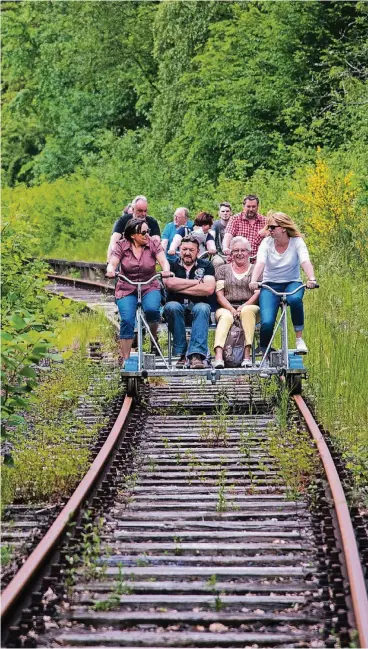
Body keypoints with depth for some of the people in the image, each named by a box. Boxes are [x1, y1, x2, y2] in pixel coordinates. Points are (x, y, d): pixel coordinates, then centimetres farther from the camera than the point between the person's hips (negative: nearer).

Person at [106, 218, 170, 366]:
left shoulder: (153, 244, -2)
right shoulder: (121, 246, -2)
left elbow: (163, 261, -14)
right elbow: (112, 263, -12)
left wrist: (166, 270, -37)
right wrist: (110, 271, -37)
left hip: (149, 287, 0)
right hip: (126, 289, 0)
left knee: (152, 309, -31)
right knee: (127, 320, -21)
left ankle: (154, 337, 0)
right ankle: (125, 359, -14)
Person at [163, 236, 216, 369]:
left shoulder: (206, 266, 11)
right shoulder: (172, 265, 11)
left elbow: (209, 289, -9)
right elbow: (169, 283, -12)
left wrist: (180, 288, -8)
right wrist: (197, 282, -6)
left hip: (197, 306, 0)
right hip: (177, 306, 0)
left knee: (202, 308, -34)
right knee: (172, 307, -34)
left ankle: (196, 355, -45)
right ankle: (181, 353, -30)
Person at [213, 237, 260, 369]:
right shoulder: (222, 270, 19)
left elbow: (258, 293, 3)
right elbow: (219, 295, 8)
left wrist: (244, 307, -14)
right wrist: (231, 309, -11)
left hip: (250, 307, 0)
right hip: (226, 308, 0)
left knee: (247, 311, -36)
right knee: (225, 317, -35)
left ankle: (247, 355, -43)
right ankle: (218, 357, -54)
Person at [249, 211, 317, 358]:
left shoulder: (297, 242, -7)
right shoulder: (266, 243, -4)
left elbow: (305, 261, -23)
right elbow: (260, 263, -21)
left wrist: (311, 279, -43)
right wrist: (253, 281, -40)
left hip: (292, 283, 0)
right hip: (270, 285, 0)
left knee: (295, 299, -38)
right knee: (267, 322, -22)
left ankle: (299, 338, -19)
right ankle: (265, 356, 0)